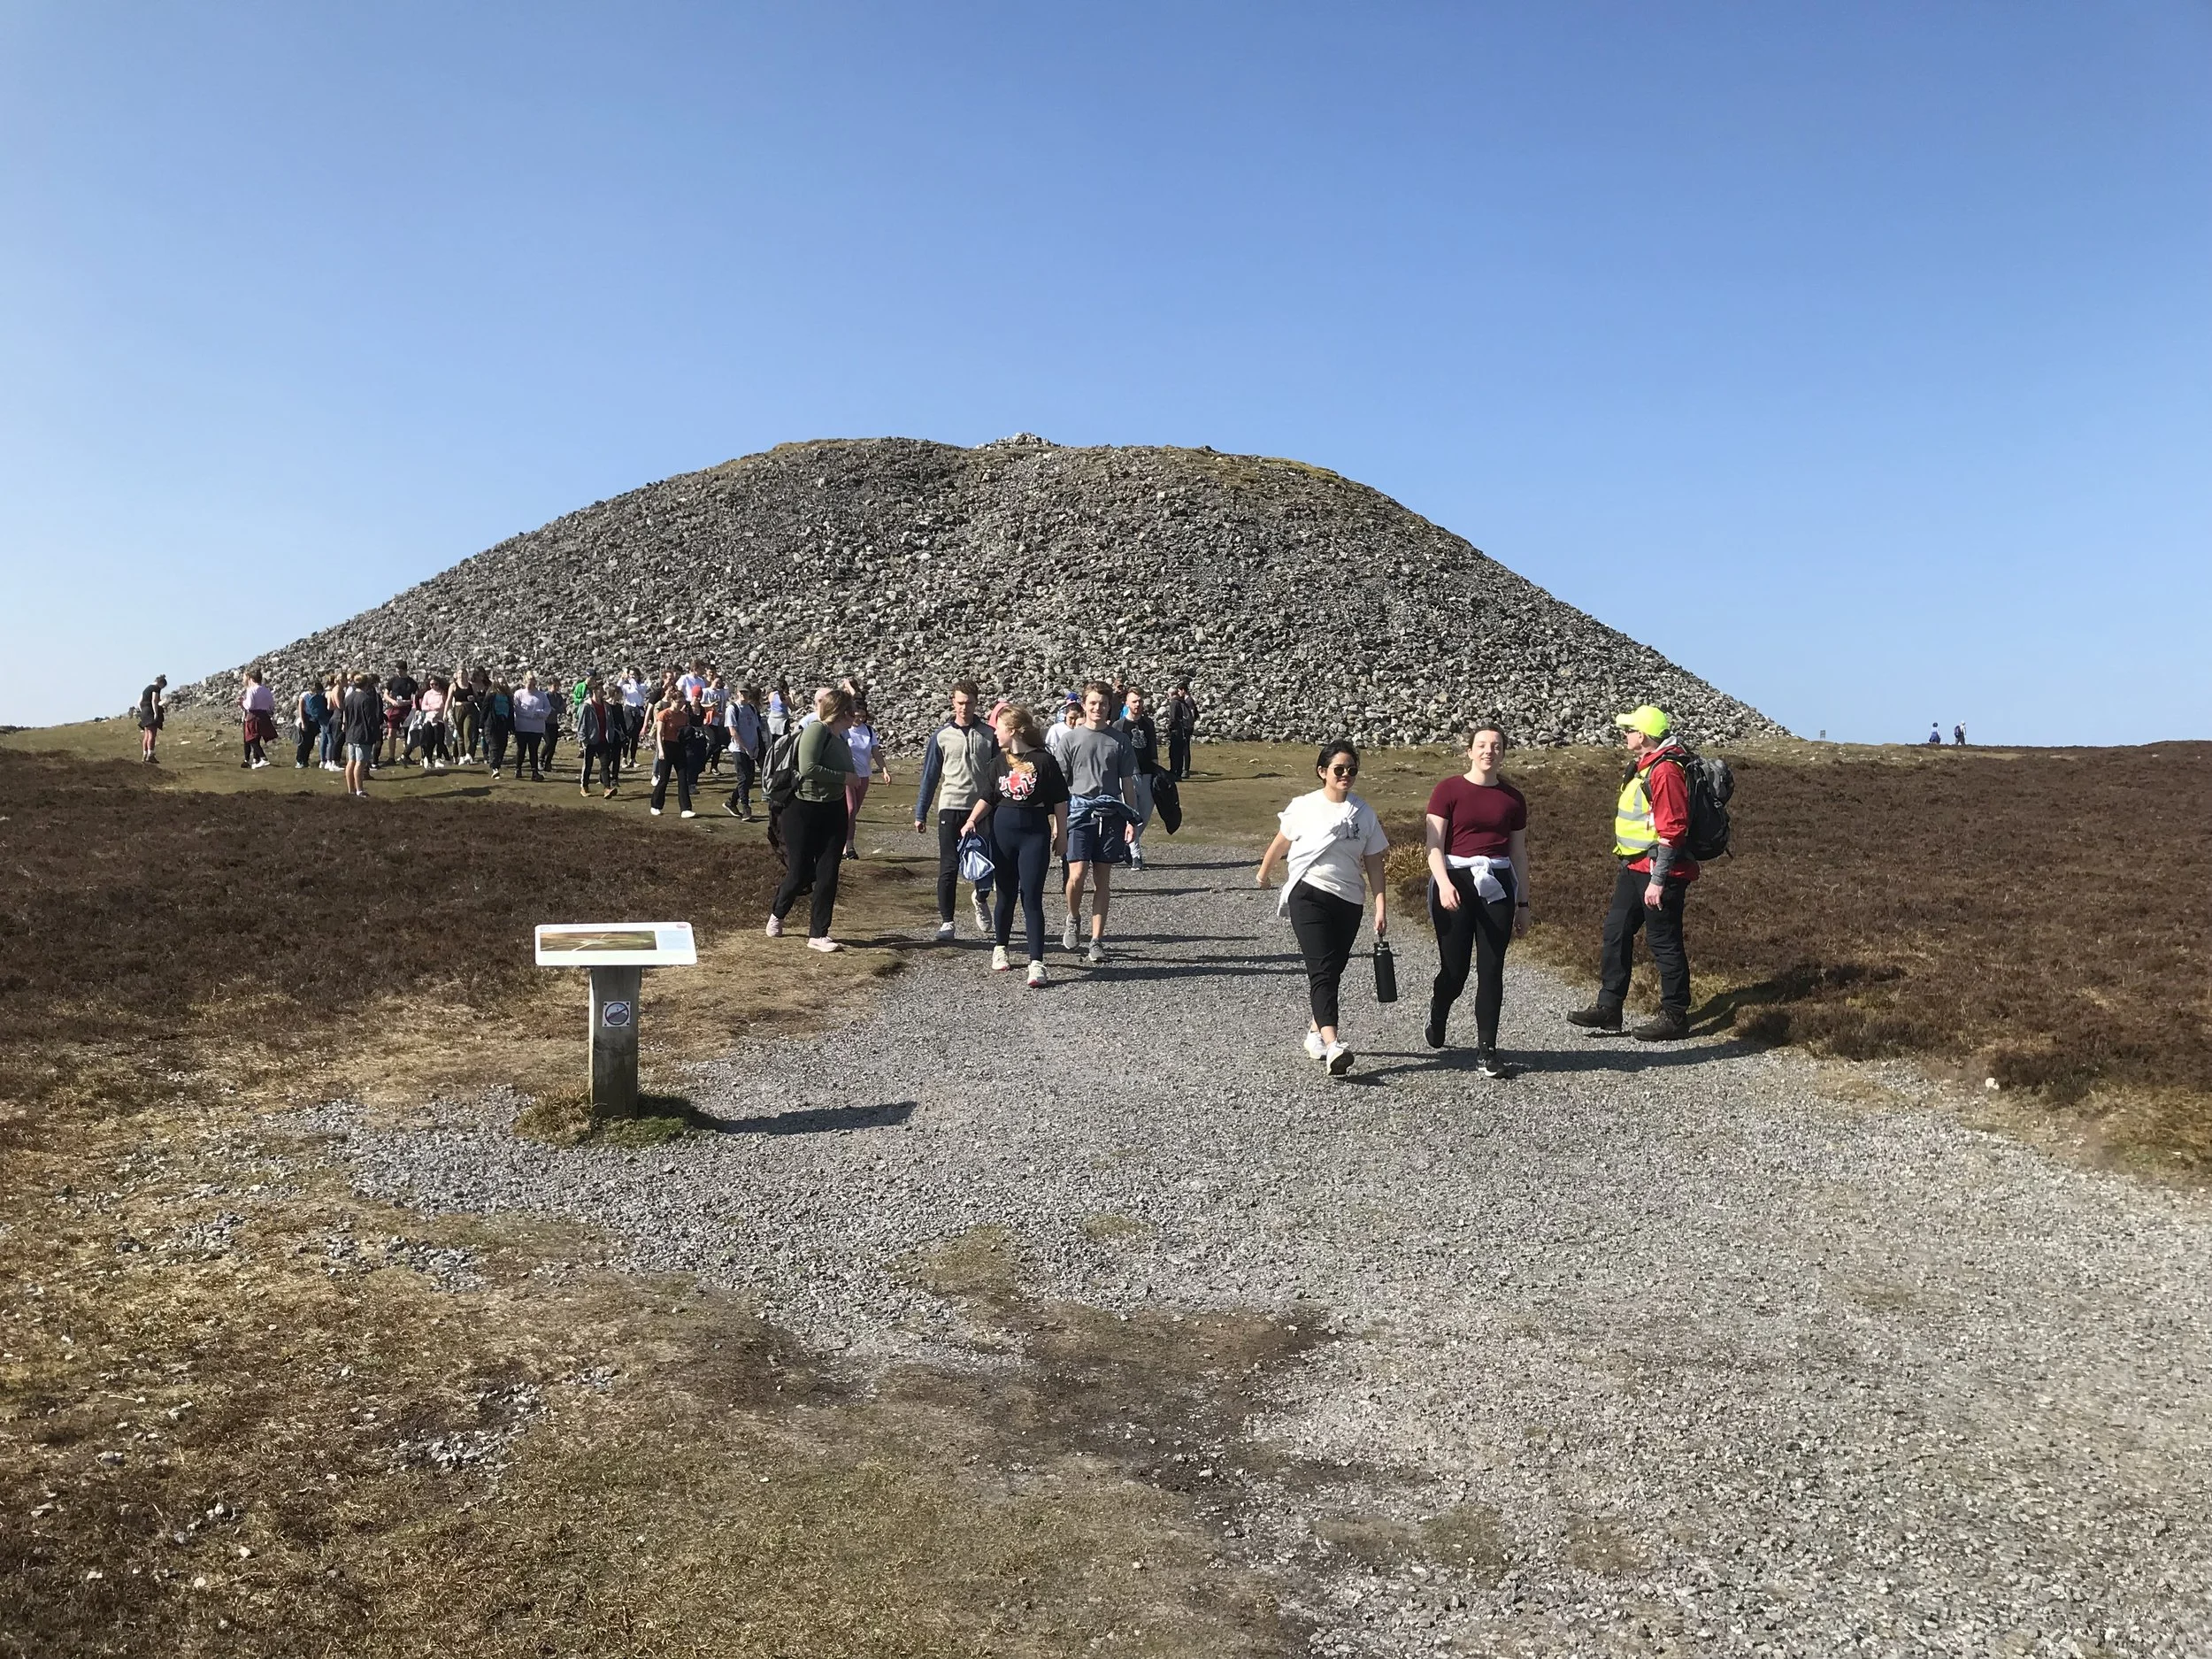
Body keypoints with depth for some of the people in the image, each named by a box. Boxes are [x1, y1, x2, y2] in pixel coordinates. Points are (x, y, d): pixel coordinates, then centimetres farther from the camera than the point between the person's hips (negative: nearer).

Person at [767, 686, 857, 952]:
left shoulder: (840, 738, 8)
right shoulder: (816, 731, -17)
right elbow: (808, 768, -28)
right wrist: (844, 777, -22)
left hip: (833, 812, 7)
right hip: (804, 810, -7)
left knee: (828, 874, 3)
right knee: (800, 871, 3)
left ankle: (818, 935, 10)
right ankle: (777, 915, 32)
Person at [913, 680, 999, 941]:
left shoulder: (989, 735, 4)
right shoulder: (942, 736, 2)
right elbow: (930, 776, 5)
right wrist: (920, 814, 4)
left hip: (983, 809, 1)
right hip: (951, 808, -1)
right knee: (949, 867, -1)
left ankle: (981, 898, 36)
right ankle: (946, 921, 8)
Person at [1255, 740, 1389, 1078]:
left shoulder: (1364, 814, 4)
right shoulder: (1304, 807, -3)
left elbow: (1373, 863, 4)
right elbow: (1280, 844, 12)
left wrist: (1381, 907, -2)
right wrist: (1263, 873, 25)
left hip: (1348, 901, 4)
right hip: (1309, 895, -4)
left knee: (1332, 972, 11)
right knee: (1322, 970, -15)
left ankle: (1316, 1031, 30)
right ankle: (1332, 1044, -26)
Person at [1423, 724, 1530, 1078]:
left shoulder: (1513, 799, 10)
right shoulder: (1448, 790, 0)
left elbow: (1519, 855, 15)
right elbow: (1434, 844, -6)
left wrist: (1523, 904, 15)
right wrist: (1444, 883, -21)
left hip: (1497, 886, 3)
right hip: (1455, 881, -3)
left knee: (1491, 970, -1)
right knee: (1454, 969, 1)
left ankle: (1486, 1051, 6)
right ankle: (1436, 1022, 33)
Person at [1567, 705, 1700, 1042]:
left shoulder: (1666, 770, -18)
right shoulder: (1644, 767, 14)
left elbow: (1672, 830, -23)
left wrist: (1658, 881, -23)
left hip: (1658, 872, -10)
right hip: (1635, 868, 10)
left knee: (1664, 942, -1)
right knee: (1616, 932, 12)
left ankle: (1675, 1016, 10)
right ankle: (1608, 1007, 19)